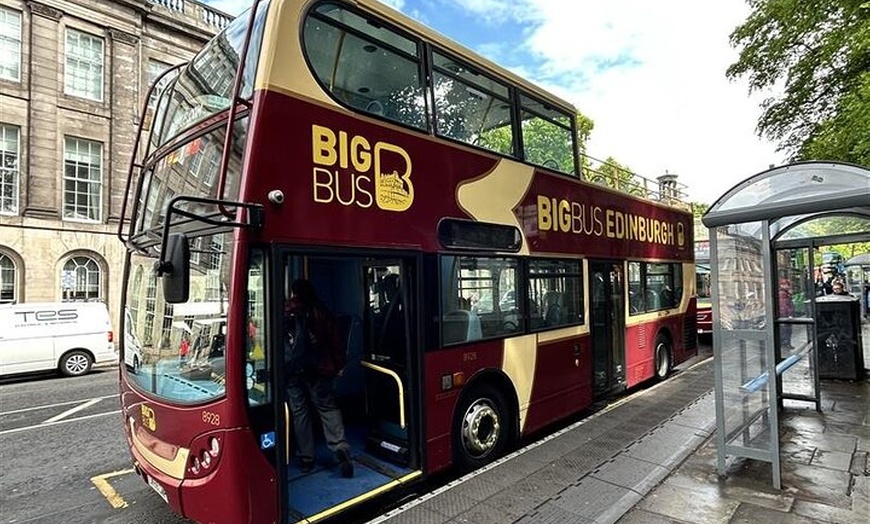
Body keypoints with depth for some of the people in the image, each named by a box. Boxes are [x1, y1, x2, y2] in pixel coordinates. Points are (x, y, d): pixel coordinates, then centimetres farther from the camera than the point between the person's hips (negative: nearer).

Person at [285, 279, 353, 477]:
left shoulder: (286, 312, 0)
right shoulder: (320, 312, 4)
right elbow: (332, 341, 3)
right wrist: (338, 365, 11)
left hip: (292, 370, -1)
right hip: (318, 368, 1)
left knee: (299, 412, 8)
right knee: (327, 407, 5)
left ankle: (306, 459, 11)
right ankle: (340, 447, -13)